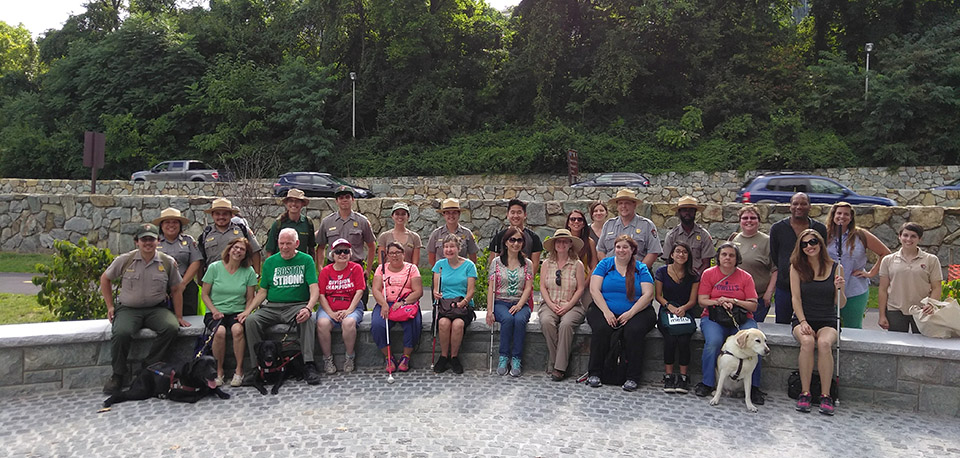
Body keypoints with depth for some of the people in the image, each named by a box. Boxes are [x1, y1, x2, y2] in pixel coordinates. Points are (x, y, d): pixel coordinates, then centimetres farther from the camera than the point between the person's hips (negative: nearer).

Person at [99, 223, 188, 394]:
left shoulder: (168, 262, 4)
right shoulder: (124, 260, 3)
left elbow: (175, 291, 11)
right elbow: (105, 279, 17)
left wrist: (179, 316, 7)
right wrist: (110, 306, 11)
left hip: (156, 309, 1)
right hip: (128, 309, -1)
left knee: (172, 328, -29)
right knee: (121, 333, -32)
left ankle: (149, 368, -13)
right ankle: (117, 375, -9)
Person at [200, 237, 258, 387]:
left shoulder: (248, 271, 3)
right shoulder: (214, 267, 1)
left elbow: (250, 299, 7)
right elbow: (205, 295, 4)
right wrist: (215, 311, -10)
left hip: (237, 312, 0)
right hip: (215, 312, 0)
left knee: (238, 329, -33)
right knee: (220, 331, -32)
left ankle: (239, 369, -18)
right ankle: (219, 370, -13)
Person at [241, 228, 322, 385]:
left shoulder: (306, 260, 3)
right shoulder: (270, 262, 13)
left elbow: (314, 289, -6)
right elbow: (262, 291, 14)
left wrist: (308, 308, -25)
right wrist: (247, 310, -1)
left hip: (297, 305, -3)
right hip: (272, 307, 3)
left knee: (307, 319, -36)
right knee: (251, 321, -24)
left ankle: (309, 365, -37)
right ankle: (257, 366, -17)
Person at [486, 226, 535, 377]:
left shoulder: (527, 264, 11)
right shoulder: (496, 262, 8)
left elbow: (528, 288, 3)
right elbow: (491, 287, 3)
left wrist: (519, 305, -14)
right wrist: (489, 311, -7)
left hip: (520, 304, 1)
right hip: (500, 302, -1)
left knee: (520, 319, -33)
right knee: (508, 319, -34)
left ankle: (516, 360, -24)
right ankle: (503, 357, -21)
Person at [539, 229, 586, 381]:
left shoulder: (577, 264, 5)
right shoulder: (547, 263, 11)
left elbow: (580, 288, 1)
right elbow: (542, 287, 7)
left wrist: (568, 305, -10)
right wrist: (551, 305, -8)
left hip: (572, 306, -2)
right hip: (550, 305, 2)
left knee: (566, 324, -34)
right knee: (546, 322, -32)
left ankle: (559, 367, -28)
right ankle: (553, 361, -21)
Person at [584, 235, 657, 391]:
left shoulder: (641, 268, 9)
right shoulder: (605, 264, 10)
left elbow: (648, 294, -2)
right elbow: (594, 289, 0)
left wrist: (630, 313, -15)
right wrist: (606, 312, -14)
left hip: (636, 312, 0)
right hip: (605, 310, 0)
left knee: (634, 330, -31)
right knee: (602, 329, -30)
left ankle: (632, 378, -19)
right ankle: (594, 373, -17)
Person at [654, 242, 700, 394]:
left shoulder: (693, 275, 7)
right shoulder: (662, 272, 5)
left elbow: (693, 300, 4)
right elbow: (658, 296, 4)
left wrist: (683, 308, -17)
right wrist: (669, 306, -15)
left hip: (685, 313, 1)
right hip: (666, 312, 0)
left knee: (683, 339, -28)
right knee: (670, 338, -29)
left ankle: (683, 376, -16)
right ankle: (668, 376, -18)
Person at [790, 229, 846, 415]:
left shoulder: (836, 268, 4)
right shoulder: (797, 267, 4)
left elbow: (841, 305, 4)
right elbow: (796, 298, -1)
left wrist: (839, 289, -16)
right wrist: (803, 322, -13)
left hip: (828, 322, 0)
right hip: (802, 319, 0)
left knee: (824, 343, -32)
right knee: (807, 341, -32)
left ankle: (826, 396, -24)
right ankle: (805, 393, -23)